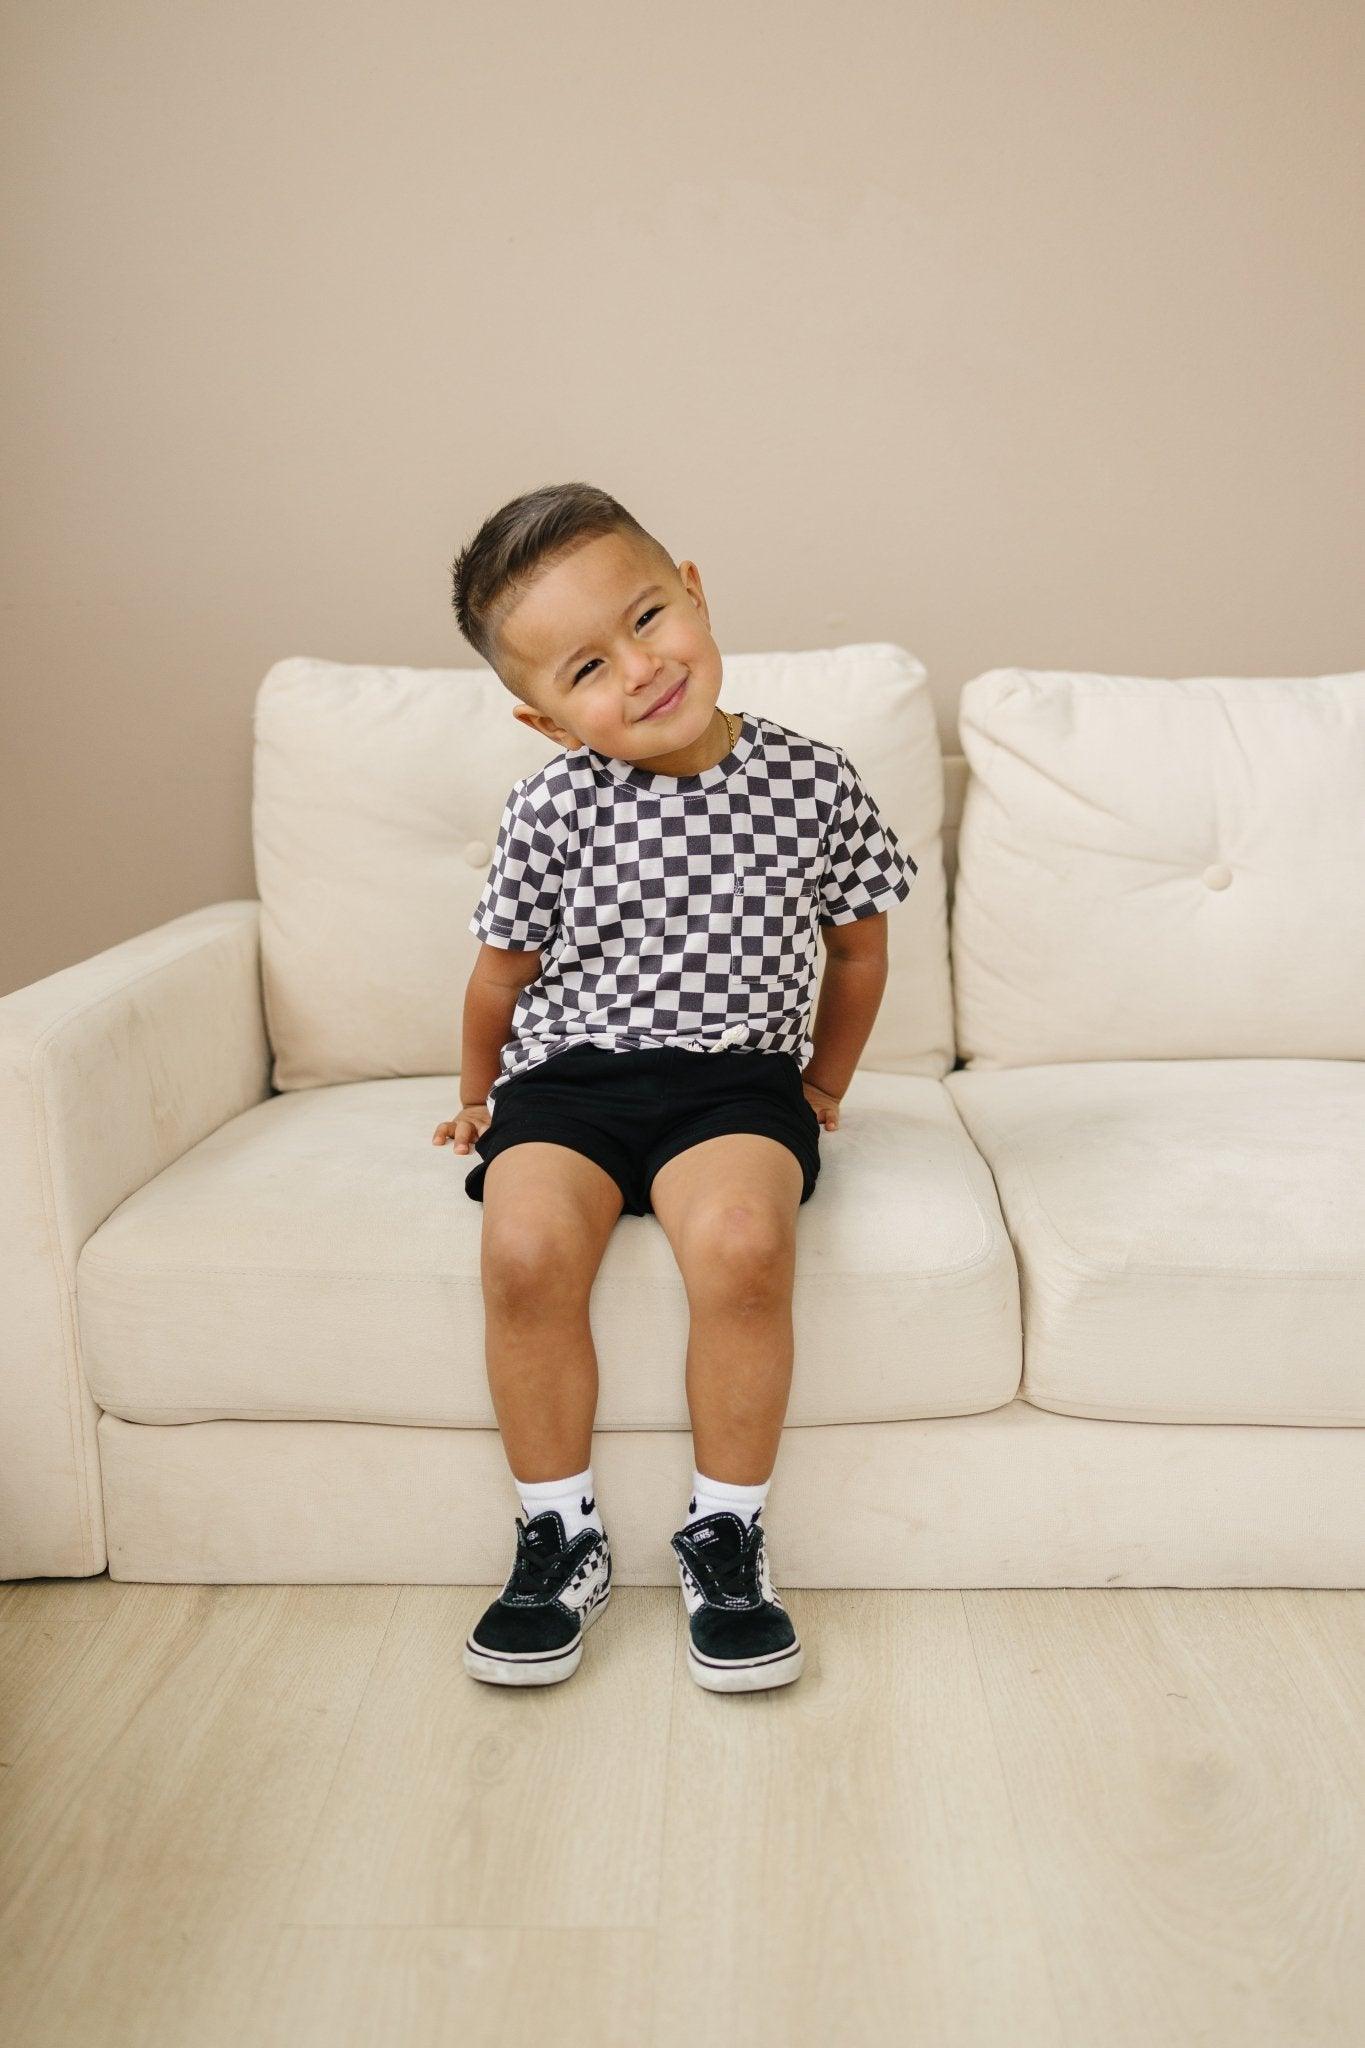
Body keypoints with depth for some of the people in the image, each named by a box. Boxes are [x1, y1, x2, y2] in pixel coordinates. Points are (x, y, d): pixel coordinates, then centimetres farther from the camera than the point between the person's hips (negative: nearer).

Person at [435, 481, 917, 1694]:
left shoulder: (813, 783, -4)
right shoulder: (554, 809, -5)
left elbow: (859, 947, 12)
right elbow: (504, 967, 10)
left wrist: (824, 1088, 17)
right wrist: (480, 1094, 21)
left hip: (737, 1076, 0)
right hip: (568, 1072, 1)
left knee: (742, 1243, -31)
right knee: (527, 1251, -28)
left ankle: (726, 1538, -7)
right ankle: (562, 1538, -4)